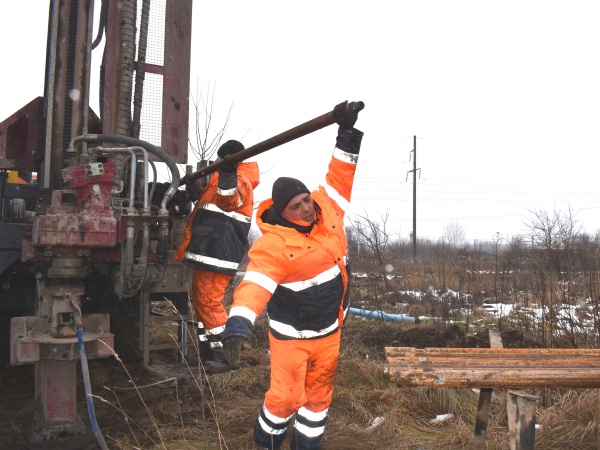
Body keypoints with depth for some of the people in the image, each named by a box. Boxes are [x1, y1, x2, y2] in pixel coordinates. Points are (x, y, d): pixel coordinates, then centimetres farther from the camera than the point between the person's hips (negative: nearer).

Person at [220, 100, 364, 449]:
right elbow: (255, 285, -38)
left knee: (319, 393, 16)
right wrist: (238, 325, -53)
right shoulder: (273, 245, -26)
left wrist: (349, 132, -10)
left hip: (330, 330, 6)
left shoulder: (327, 210, -8)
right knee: (286, 396, -1)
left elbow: (340, 176, -1)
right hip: (292, 335, -6)